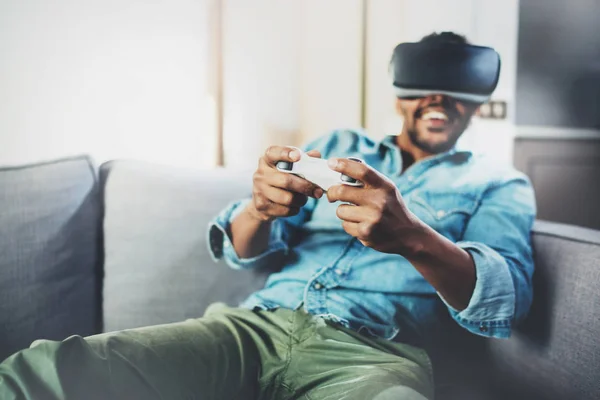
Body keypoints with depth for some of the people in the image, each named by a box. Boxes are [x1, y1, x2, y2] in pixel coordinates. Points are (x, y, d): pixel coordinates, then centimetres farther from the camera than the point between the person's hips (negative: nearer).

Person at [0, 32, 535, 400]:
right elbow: (243, 252, 16)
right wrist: (260, 208, -9)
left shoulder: (497, 185, 17)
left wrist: (413, 237, -23)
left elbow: (506, 303, -2)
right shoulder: (339, 147, 22)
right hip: (259, 323, 2)